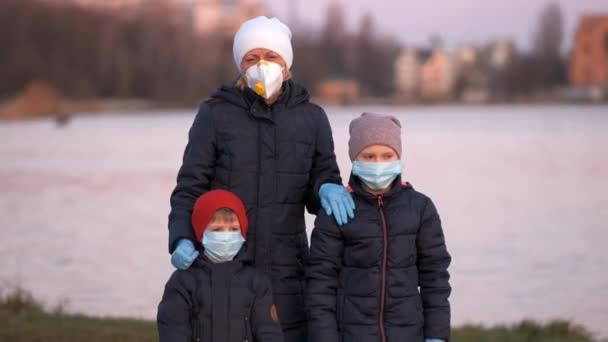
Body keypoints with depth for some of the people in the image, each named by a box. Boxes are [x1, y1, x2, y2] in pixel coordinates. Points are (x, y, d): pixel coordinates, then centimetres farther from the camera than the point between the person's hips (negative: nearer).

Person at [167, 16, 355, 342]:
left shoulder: (311, 117, 10)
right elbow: (190, 188, 1)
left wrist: (327, 189, -11)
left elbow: (323, 179, 14)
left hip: (286, 274, 2)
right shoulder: (215, 114, 3)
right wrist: (182, 239, -16)